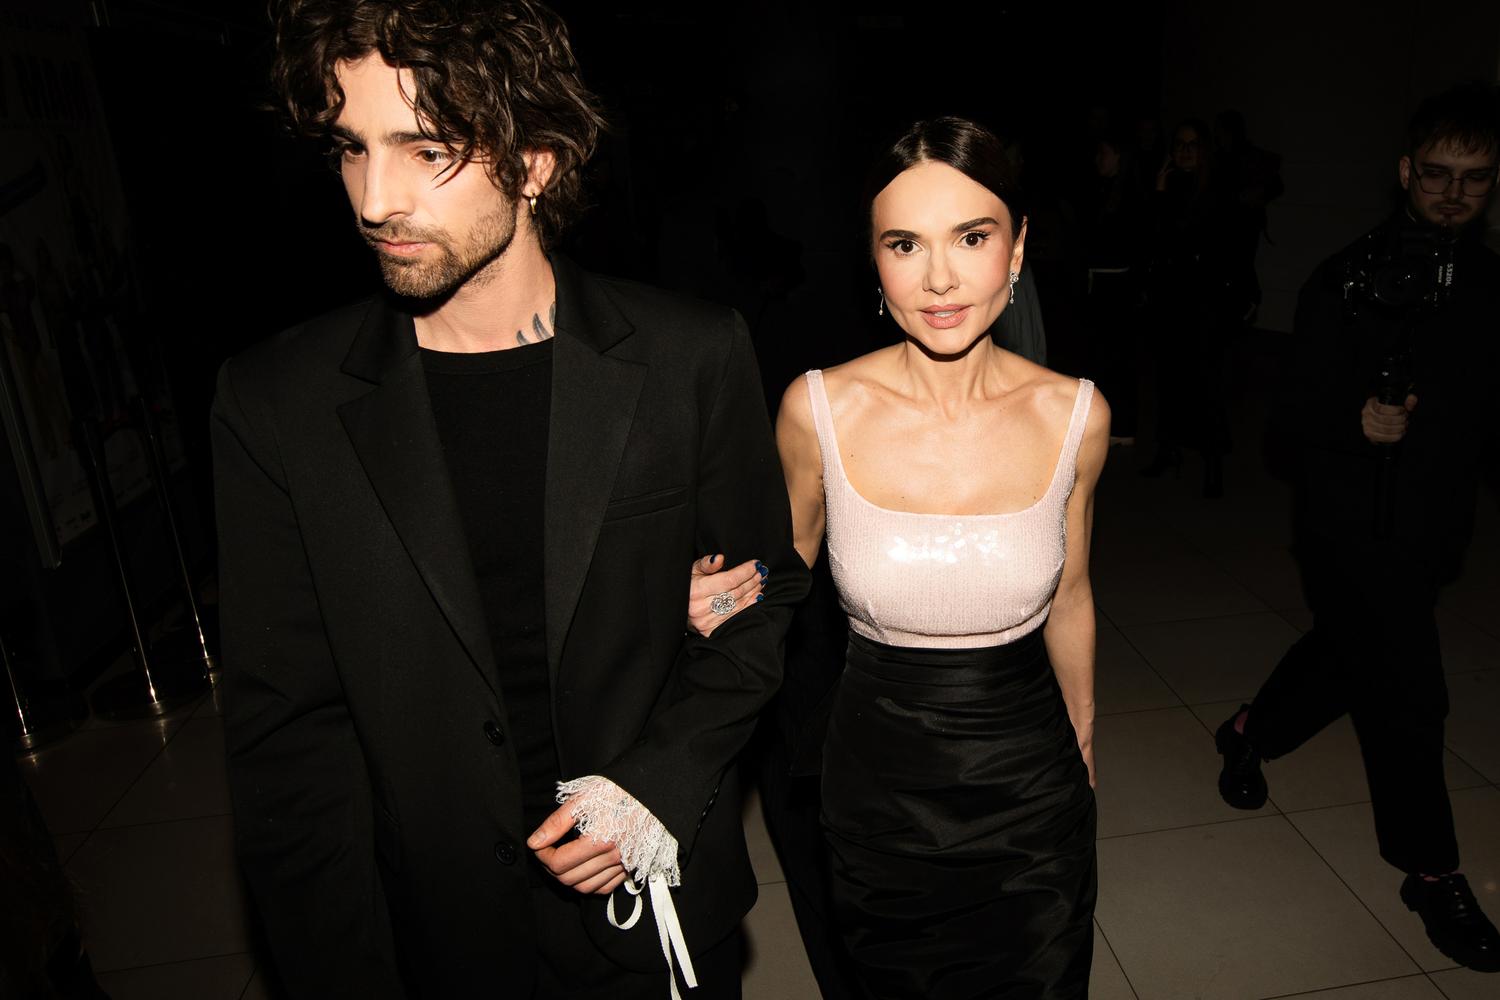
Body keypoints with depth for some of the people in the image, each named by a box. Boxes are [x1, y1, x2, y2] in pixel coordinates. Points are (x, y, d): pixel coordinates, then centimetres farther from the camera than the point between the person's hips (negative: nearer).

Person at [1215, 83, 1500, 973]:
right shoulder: (1349, 281, -13)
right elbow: (1297, 414, -14)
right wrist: (1356, 419, -33)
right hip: (1355, 526, -6)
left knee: (1348, 653, 21)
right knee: (1409, 698, 0)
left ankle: (1250, 732, 47)